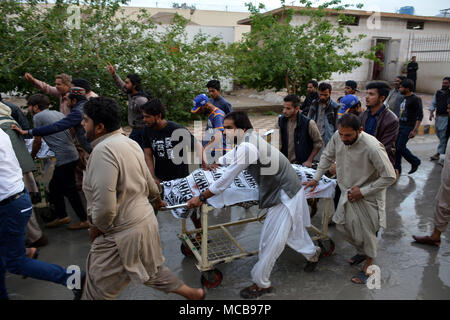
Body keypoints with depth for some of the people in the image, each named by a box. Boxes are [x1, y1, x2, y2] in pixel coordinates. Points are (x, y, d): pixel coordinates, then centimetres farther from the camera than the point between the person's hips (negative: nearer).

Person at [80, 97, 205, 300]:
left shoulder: (103, 150, -25)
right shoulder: (129, 143, 4)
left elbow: (105, 206, -30)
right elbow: (148, 180, 17)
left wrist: (96, 228, -10)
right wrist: (157, 198, 36)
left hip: (121, 234, -9)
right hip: (145, 221, 9)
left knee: (97, 290, 10)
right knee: (151, 271, 28)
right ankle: (194, 293, 42)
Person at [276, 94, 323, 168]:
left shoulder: (308, 123, -10)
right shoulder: (280, 121, 0)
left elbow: (318, 143, 0)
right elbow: (278, 143, 0)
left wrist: (309, 161, -3)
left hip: (302, 164, -2)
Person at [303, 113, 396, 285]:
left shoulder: (372, 147, -32)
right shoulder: (338, 137, -14)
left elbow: (389, 177, -22)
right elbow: (327, 156, 6)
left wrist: (363, 191, -21)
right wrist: (316, 178, 3)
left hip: (367, 196, -6)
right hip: (348, 193, 6)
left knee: (366, 232, 6)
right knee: (342, 225, 17)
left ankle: (369, 266, 32)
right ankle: (362, 251, 44)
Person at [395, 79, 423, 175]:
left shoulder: (415, 99, -12)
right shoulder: (403, 98, 12)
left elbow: (420, 116, -16)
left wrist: (414, 130, -22)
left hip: (408, 127, -8)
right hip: (400, 126, 8)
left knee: (400, 147, -10)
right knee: (396, 147, 5)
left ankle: (415, 162, 15)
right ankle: (397, 169, 14)